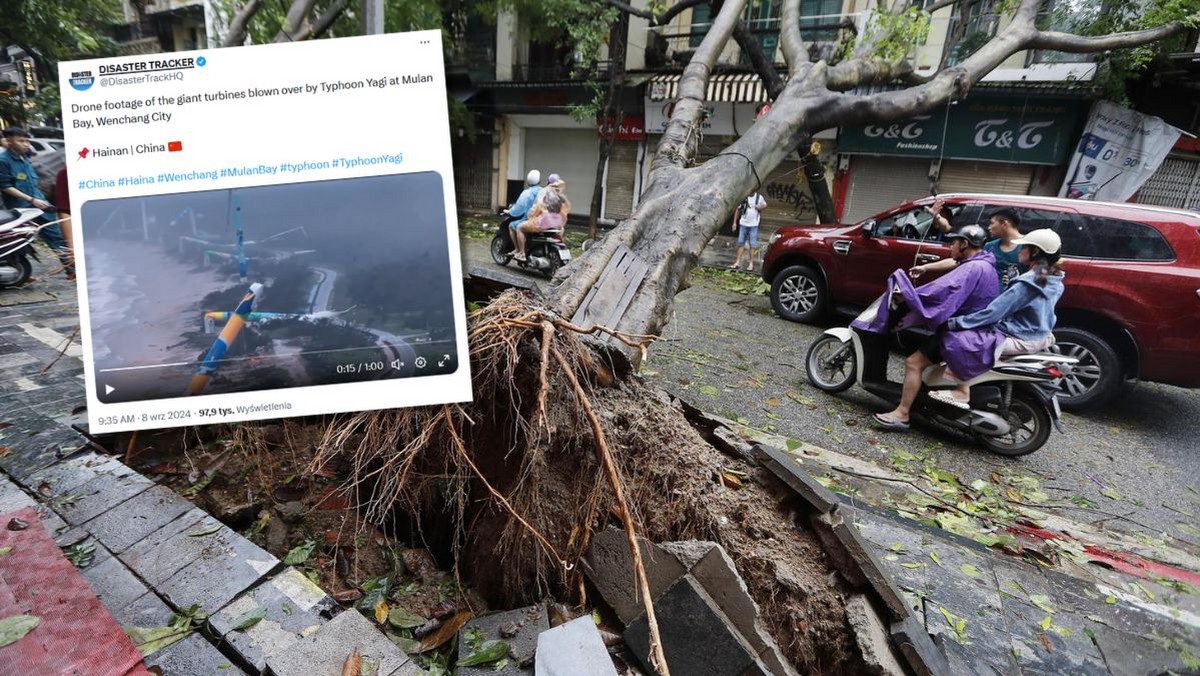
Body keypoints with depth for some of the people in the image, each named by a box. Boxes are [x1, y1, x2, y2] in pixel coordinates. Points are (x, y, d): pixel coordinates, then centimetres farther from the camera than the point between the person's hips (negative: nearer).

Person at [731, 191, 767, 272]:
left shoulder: (759, 197, -1)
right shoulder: (743, 197, -2)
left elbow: (765, 205, 16)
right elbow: (737, 210, 4)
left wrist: (760, 207, -8)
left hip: (754, 225, -1)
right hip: (743, 224, 1)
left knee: (752, 244, -1)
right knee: (741, 243, 3)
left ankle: (751, 263, 4)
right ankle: (738, 262, 8)